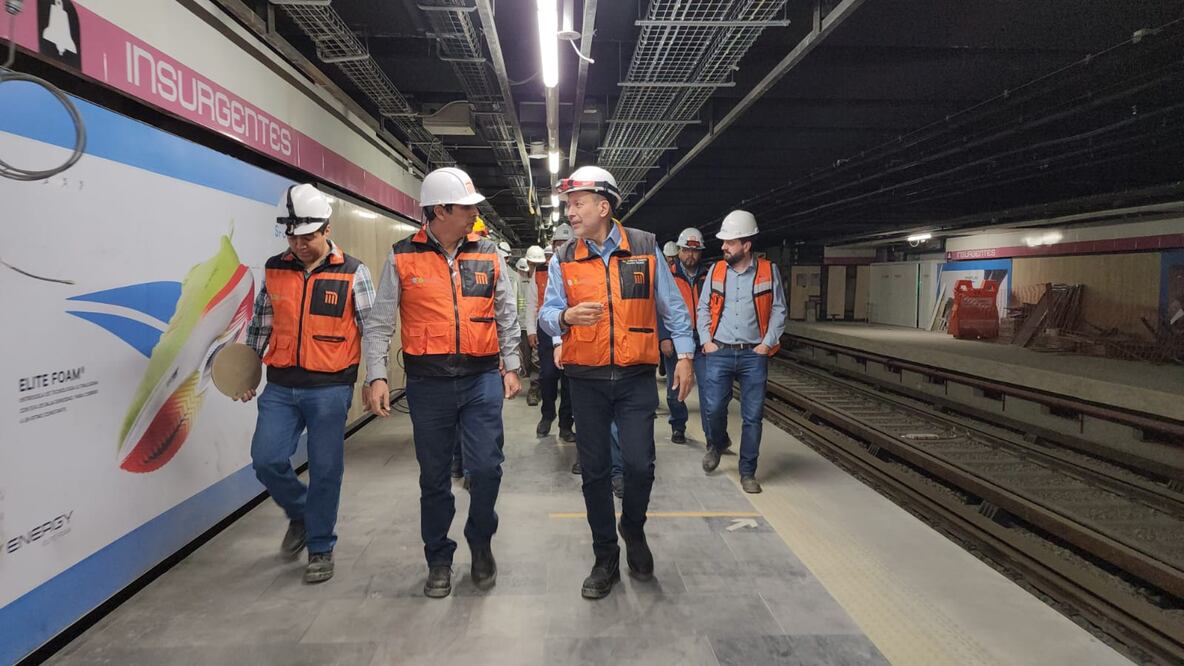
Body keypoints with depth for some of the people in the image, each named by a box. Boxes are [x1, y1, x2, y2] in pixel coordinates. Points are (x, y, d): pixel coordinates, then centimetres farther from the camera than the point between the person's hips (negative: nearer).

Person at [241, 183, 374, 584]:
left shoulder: (351, 273, -4)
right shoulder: (274, 270, 6)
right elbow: (260, 325, 15)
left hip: (330, 388, -3)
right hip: (280, 388, 3)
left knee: (325, 469, 4)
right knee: (266, 459, -3)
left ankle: (320, 548, 23)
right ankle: (300, 513, 27)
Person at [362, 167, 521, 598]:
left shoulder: (488, 255, 5)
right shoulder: (403, 257, -1)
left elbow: (506, 316, 11)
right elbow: (379, 323, 0)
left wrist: (510, 366, 7)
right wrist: (377, 376, -8)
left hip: (482, 378, 1)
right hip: (428, 384, -1)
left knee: (486, 468, -4)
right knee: (434, 477, 10)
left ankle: (480, 543, 25)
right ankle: (439, 560, 29)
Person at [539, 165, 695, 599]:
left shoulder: (645, 248, 1)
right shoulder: (564, 258, 4)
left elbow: (672, 307, 6)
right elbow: (546, 314, -1)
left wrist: (684, 355, 2)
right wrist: (566, 316, -23)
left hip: (636, 378, -1)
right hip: (586, 380, 2)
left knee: (640, 465, -8)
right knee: (594, 471, 8)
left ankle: (633, 528, 26)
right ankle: (606, 558, 25)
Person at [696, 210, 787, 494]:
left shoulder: (768, 271, 0)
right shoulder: (716, 271, 5)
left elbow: (778, 311, 4)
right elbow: (704, 308, 11)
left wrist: (768, 343, -5)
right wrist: (706, 341, 1)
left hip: (754, 354, -1)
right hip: (720, 353, 1)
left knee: (753, 416, 2)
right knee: (714, 408, -5)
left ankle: (748, 472, 16)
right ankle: (716, 444, 29)